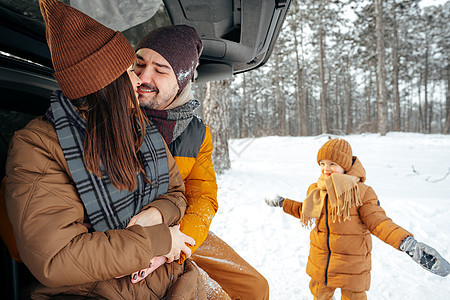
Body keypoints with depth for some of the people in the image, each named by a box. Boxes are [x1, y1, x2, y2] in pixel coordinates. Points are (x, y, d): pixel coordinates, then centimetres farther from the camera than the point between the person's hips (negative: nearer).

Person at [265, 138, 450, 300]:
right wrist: (282, 203, 19)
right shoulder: (315, 190, -1)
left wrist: (407, 244, -32)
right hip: (320, 262, 5)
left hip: (352, 265, -4)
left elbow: (378, 223, -18)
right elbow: (305, 211, 17)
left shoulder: (361, 192, -17)